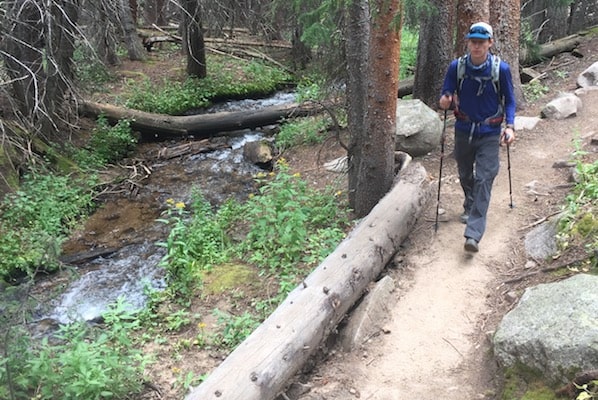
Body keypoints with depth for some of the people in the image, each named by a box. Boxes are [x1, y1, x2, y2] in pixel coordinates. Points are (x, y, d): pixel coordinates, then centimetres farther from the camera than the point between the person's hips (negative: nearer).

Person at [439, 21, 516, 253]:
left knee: (484, 180, -12)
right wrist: (445, 102, -25)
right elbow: (446, 95, 0)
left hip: (490, 133, -2)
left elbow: (509, 100, 1)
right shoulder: (456, 66, -7)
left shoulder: (501, 69, -10)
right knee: (465, 175, 19)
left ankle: (473, 234, -17)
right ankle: (470, 207, 48)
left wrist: (509, 126, -14)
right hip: (464, 130, 3)